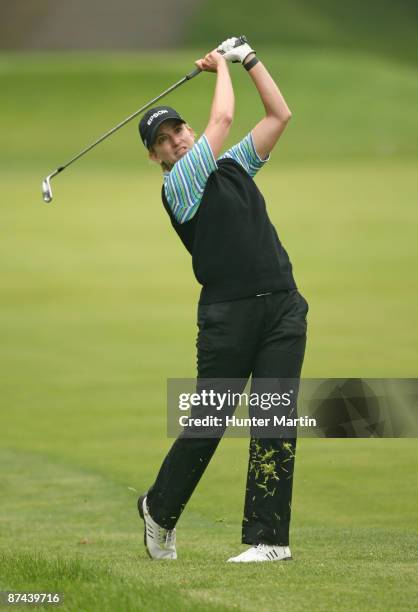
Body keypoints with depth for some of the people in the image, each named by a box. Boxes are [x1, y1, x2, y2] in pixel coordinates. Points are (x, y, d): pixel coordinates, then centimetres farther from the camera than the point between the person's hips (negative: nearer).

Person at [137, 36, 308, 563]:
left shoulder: (234, 166, 18)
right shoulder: (178, 185, -2)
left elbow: (279, 114, 19)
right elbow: (223, 118, -6)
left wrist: (248, 59, 16)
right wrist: (220, 67, 9)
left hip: (283, 307, 5)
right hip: (228, 315, -5)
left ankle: (268, 537, -6)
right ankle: (160, 510, 26)